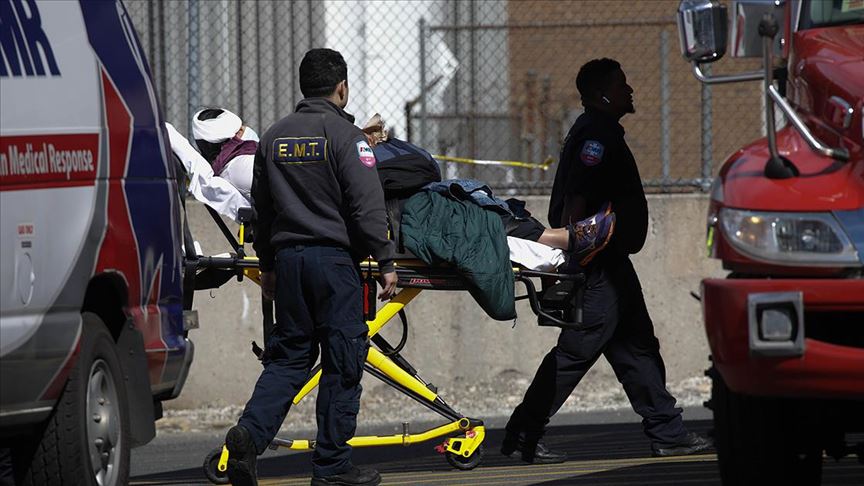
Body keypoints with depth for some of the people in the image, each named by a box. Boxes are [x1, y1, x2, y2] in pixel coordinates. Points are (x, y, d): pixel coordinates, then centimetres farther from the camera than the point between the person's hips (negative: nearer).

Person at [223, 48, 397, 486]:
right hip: (334, 258, -6)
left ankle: (250, 432, -11)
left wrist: (267, 264, 25)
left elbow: (262, 207, 16)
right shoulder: (344, 135, -8)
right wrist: (385, 262, -7)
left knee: (288, 355, 11)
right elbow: (367, 207, -13)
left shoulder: (274, 137, 10)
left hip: (287, 257, 6)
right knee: (342, 362, 2)